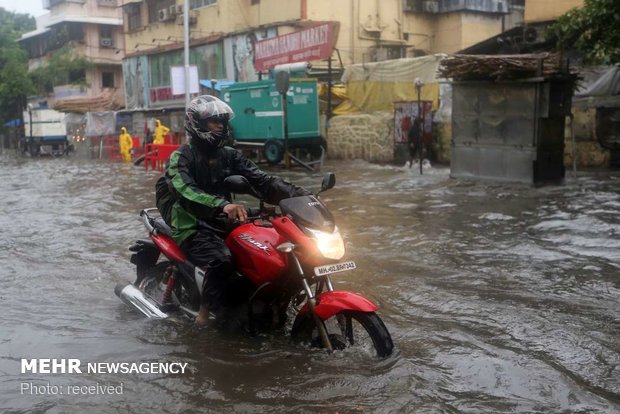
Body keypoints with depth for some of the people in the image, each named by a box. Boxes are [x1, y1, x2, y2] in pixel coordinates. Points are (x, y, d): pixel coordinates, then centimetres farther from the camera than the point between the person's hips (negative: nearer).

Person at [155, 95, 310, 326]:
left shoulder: (229, 156, 10)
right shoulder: (181, 157, -8)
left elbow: (261, 180, 1)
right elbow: (185, 191, -29)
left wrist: (299, 194, -15)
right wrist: (222, 204, -47)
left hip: (222, 221, 6)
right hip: (192, 225, -6)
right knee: (222, 260, -33)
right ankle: (207, 310, -13)